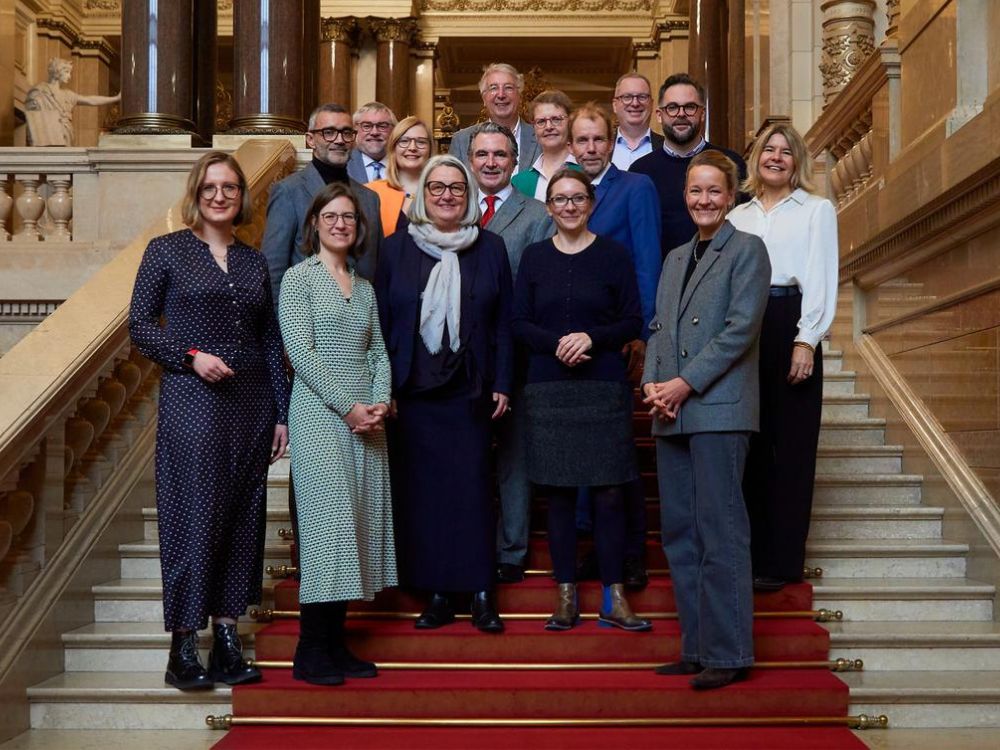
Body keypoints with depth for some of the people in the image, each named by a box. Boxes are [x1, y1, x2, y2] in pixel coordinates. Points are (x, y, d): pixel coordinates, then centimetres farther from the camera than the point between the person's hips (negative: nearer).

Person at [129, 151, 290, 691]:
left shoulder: (254, 261, 14)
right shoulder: (166, 251, 3)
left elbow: (271, 342, 13)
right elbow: (140, 325, 0)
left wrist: (281, 413, 9)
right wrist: (191, 356, -14)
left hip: (251, 402, 4)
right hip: (192, 401, -4)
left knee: (243, 520, 5)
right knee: (194, 516, -5)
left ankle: (227, 643, 12)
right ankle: (183, 650, 4)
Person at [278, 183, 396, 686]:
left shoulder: (364, 287, 19)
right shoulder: (298, 278, 1)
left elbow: (379, 352, 14)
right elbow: (300, 352, -9)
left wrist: (381, 402, -4)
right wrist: (348, 406, -14)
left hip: (366, 417, 6)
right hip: (320, 414, -6)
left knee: (358, 521, 4)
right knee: (327, 520, -10)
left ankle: (336, 645, 11)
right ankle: (311, 653, -4)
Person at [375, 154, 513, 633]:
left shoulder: (490, 249, 7)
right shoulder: (397, 249, 6)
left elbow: (503, 322, 7)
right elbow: (381, 320, 5)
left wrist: (501, 384, 0)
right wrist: (383, 386, -1)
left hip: (469, 391, 0)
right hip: (411, 390, 1)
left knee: (473, 486, -2)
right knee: (421, 489, 2)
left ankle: (480, 593, 6)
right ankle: (437, 593, 11)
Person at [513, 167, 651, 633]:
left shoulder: (613, 255, 4)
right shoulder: (534, 258, 8)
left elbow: (633, 321, 2)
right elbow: (519, 323, 5)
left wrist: (592, 337, -14)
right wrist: (557, 343, -13)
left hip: (603, 386, -1)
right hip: (548, 388, 2)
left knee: (608, 492, -3)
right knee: (558, 492, 3)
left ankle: (614, 598, 5)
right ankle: (566, 596, 12)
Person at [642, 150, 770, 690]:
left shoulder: (747, 250, 0)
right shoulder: (675, 258, 21)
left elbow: (741, 328, -10)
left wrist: (686, 383, -14)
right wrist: (652, 383, 0)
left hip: (719, 410, -7)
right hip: (672, 413, 7)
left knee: (720, 534, -6)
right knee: (679, 535, 8)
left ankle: (728, 654, 1)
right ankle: (697, 649, 16)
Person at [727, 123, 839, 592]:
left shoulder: (816, 210, 6)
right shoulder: (738, 215, 18)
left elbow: (820, 278, -2)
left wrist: (806, 341, -11)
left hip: (789, 325, -3)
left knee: (791, 443, -3)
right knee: (750, 443, 4)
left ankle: (782, 560, 2)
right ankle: (749, 551, 12)